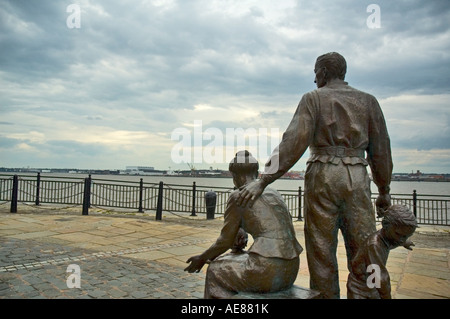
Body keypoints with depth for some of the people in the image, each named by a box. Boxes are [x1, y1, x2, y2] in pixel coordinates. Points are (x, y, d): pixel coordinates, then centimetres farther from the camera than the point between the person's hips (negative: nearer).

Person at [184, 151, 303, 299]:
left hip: (267, 270, -7)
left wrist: (202, 258, 16)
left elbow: (225, 241, 1)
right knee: (236, 263, 33)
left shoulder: (237, 196, -4)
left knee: (216, 270, 21)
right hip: (290, 270, 8)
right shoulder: (273, 193, 17)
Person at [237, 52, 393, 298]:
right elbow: (381, 148, 10)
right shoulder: (367, 101, 13)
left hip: (323, 175, -2)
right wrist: (384, 190, 18)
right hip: (357, 177, 3)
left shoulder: (313, 98, 3)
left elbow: (293, 142, -11)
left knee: (322, 250, 6)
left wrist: (263, 180, -14)